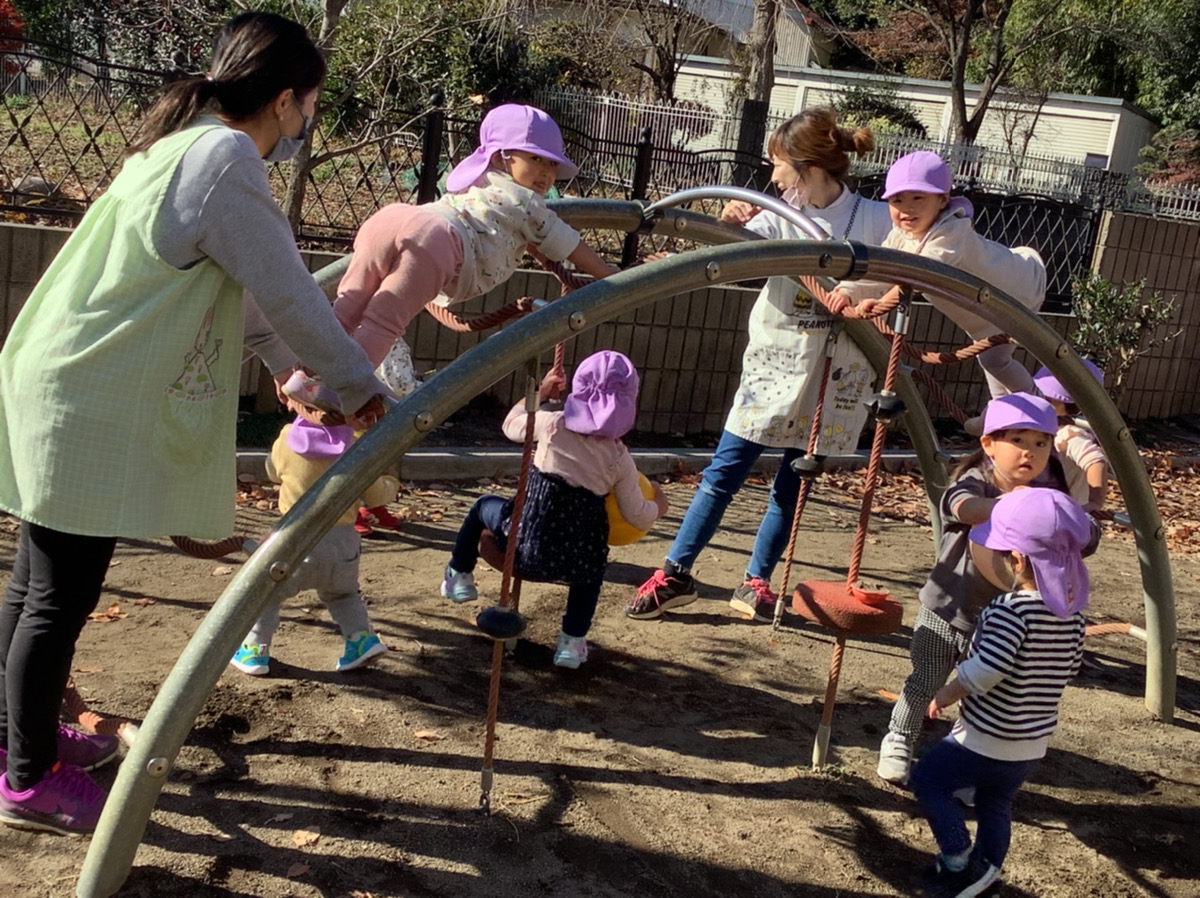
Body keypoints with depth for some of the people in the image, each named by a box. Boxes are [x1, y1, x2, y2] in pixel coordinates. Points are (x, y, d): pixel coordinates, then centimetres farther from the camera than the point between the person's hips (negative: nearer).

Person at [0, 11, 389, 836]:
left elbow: (271, 275, 21)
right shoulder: (224, 157, -16)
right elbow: (288, 295, -12)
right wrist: (360, 384, 1)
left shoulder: (181, 142, 14)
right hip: (90, 412, -10)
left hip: (70, 396, 10)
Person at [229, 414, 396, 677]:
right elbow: (375, 496, 6)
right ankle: (361, 636, 10)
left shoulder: (286, 442, -5)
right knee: (342, 593, 27)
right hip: (344, 540, 3)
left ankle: (254, 651, 11)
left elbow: (273, 473, 17)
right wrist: (391, 486, 27)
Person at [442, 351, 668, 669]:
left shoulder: (553, 425, -2)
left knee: (483, 506, 29)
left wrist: (540, 392, 31)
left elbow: (511, 425, 18)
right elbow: (638, 517, 5)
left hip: (527, 546, -1)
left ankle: (460, 577, 38)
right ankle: (573, 642, 29)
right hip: (577, 559, 1)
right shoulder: (620, 458, 1)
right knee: (591, 567, 39)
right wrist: (659, 506, 27)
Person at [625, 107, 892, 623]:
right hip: (773, 361, 1)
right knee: (724, 472, 0)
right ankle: (675, 575, 7)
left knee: (793, 483, 8)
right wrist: (732, 226, -33)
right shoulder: (781, 213, -1)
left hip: (834, 373, -1)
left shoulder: (873, 220, -7)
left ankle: (756, 582, 23)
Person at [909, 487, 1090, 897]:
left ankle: (960, 861, 9)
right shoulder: (1072, 614, -3)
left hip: (984, 740, -8)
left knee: (929, 779, 9)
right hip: (1032, 747, 8)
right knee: (995, 803, 23)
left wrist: (944, 696, -11)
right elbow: (1069, 667, 10)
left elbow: (981, 675, -28)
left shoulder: (1010, 610, -27)